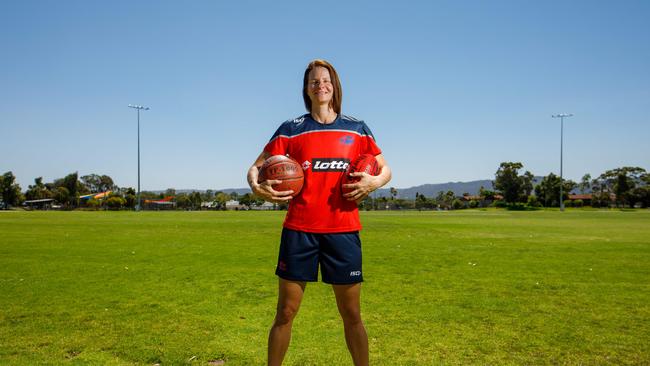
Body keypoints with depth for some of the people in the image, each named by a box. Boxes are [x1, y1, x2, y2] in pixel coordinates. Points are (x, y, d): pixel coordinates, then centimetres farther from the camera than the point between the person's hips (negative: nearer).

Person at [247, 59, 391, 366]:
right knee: (285, 312, 7)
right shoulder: (291, 130, 5)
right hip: (299, 230, 0)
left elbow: (385, 169, 13)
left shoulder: (357, 130, 8)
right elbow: (256, 167, 5)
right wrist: (257, 186, -18)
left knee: (352, 314, 9)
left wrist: (374, 182, -10)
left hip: (343, 230, 1)